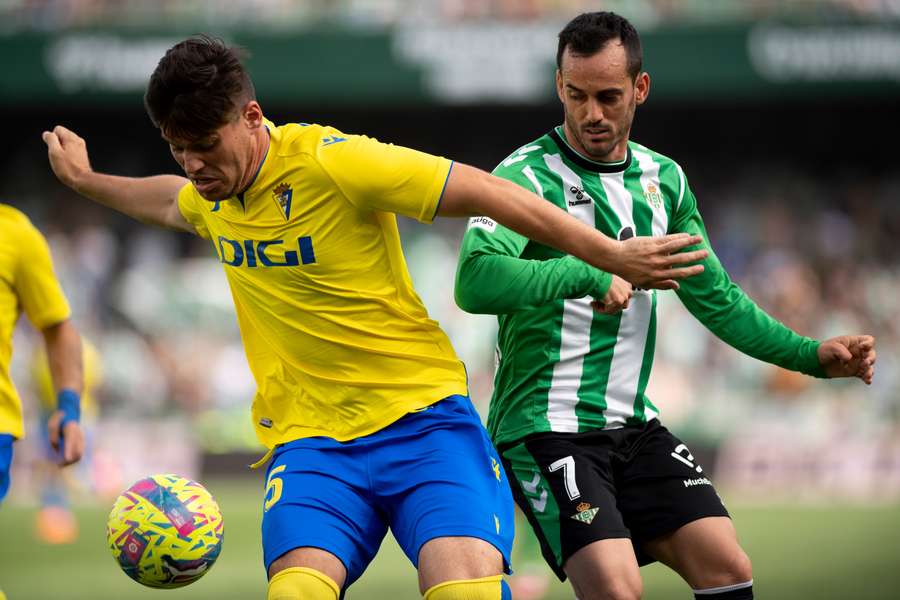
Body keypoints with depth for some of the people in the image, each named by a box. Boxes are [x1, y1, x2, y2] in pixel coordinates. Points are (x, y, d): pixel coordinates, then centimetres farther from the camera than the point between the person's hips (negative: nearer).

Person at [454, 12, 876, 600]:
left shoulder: (663, 179, 10)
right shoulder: (528, 175, -12)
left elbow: (716, 298, 19)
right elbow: (475, 281, -29)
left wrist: (812, 355, 7)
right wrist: (590, 274, -41)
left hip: (634, 426, 6)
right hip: (546, 428, -6)